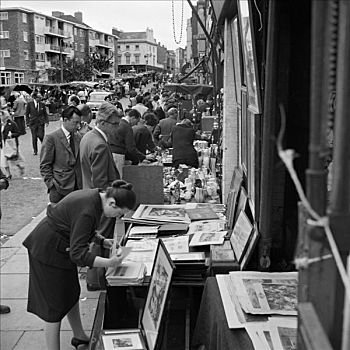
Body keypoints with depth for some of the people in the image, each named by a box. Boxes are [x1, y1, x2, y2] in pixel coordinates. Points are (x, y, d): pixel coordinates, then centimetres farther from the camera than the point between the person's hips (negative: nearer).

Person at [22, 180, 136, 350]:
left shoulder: (96, 196, -3)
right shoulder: (87, 211, -32)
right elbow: (78, 253, -32)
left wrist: (103, 241, 4)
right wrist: (109, 263, -36)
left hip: (61, 248, 10)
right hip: (48, 251, -10)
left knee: (71, 293, 21)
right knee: (56, 304, -1)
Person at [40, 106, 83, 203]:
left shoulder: (78, 137, 10)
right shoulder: (51, 138, -7)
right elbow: (45, 165, -5)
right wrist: (51, 185, -10)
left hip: (78, 187, 5)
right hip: (60, 189, -5)